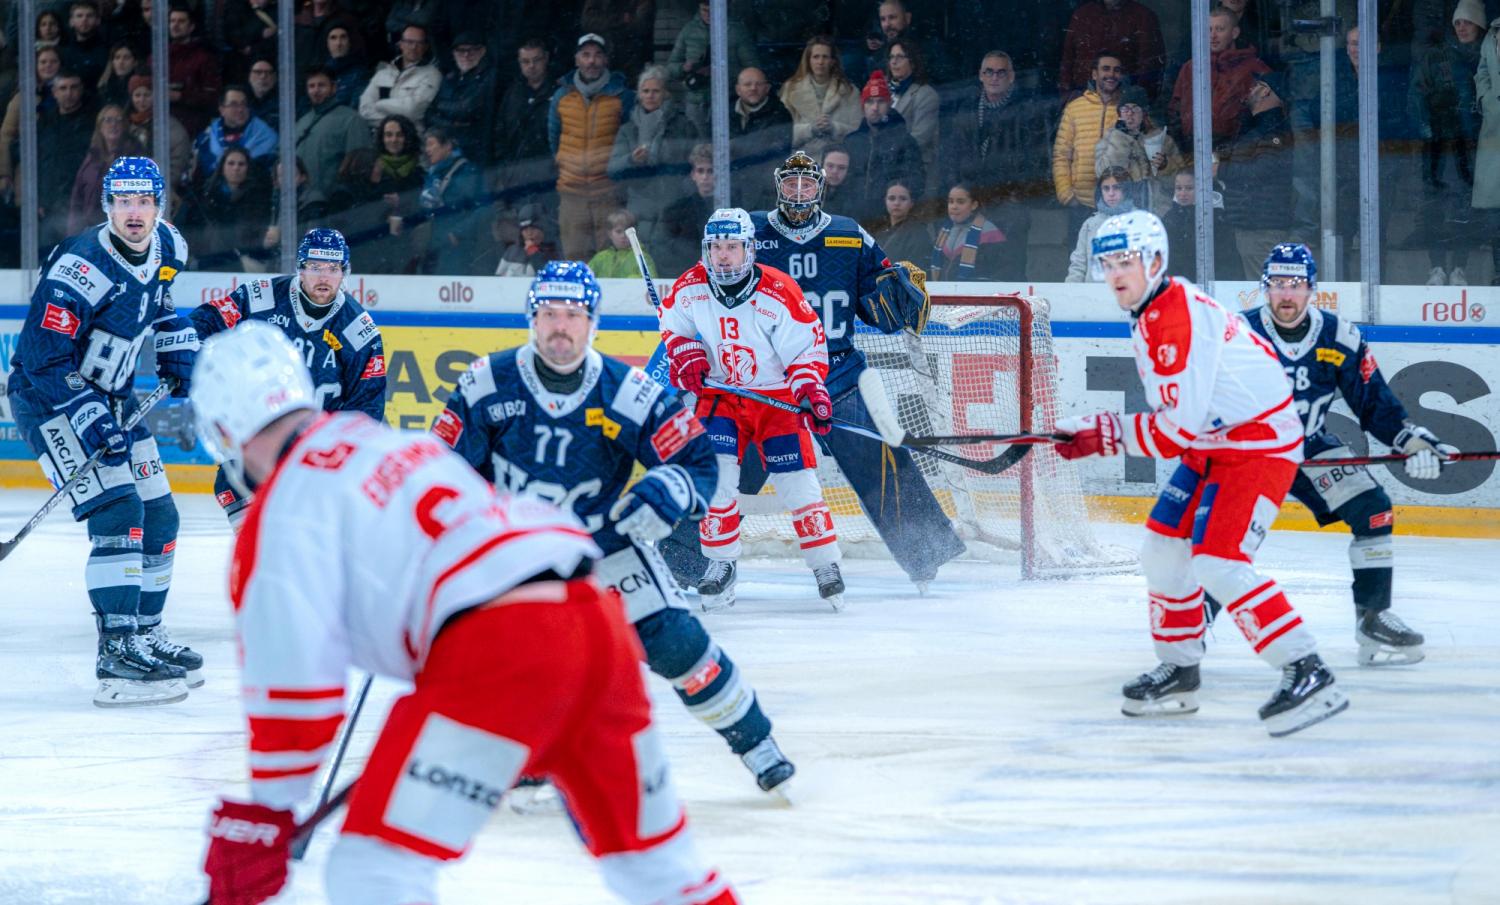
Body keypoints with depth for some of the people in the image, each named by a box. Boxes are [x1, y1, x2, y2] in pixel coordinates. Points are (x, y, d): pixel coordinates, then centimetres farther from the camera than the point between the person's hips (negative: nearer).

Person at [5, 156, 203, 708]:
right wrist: (90, 419, -30)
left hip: (112, 397, 9)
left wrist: (178, 350, 10)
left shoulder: (166, 248, -2)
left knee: (159, 517, 12)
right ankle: (117, 656, -25)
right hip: (49, 399, -9)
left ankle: (145, 632, 29)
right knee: (118, 514, -21)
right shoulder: (81, 270, -28)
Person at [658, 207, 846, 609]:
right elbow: (673, 322, 10)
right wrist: (685, 354, -8)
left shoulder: (779, 293, -19)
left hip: (777, 397, -2)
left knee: (797, 481, -5)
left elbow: (807, 347, -13)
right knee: (715, 474, -12)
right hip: (719, 394, 2)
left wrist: (812, 392, -25)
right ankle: (720, 564, 1)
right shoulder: (690, 288, -9)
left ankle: (826, 566, 8)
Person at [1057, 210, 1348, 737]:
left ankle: (1307, 675, -23)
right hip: (1212, 445, 11)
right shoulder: (1150, 315, 10)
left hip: (1259, 443, -11)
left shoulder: (1177, 321, -23)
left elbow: (1179, 427, -26)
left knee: (1218, 562, -22)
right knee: (1163, 551, 13)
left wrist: (1104, 436, -17)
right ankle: (1178, 671, 27)